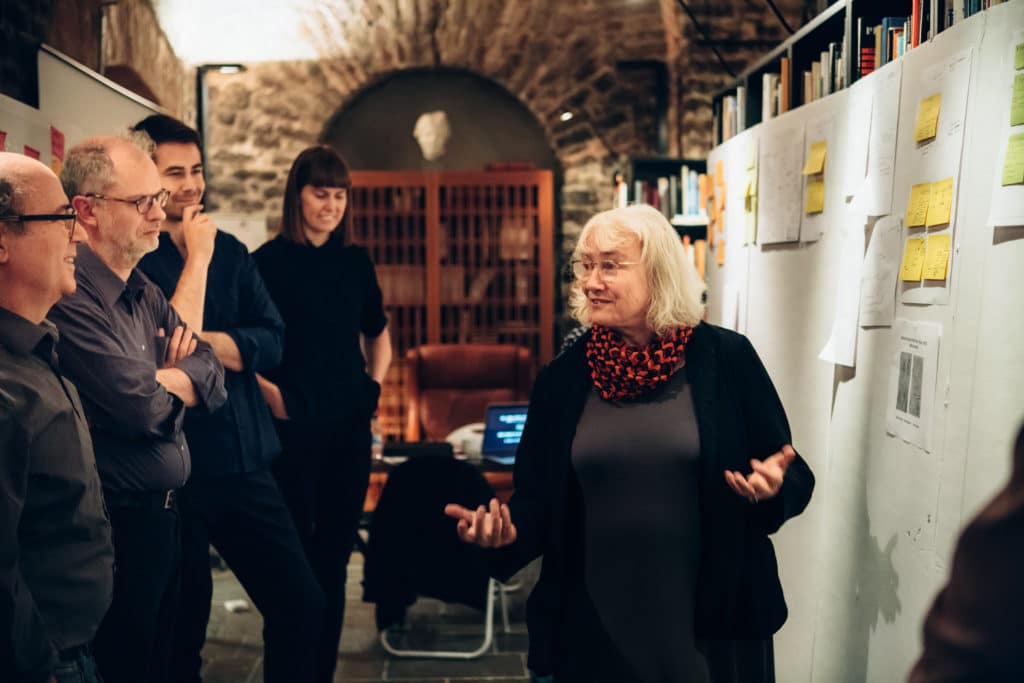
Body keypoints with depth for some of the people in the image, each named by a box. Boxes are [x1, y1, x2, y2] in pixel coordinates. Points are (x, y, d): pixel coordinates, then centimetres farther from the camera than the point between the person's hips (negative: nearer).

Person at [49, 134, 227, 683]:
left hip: (164, 516, 9)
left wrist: (161, 381, -14)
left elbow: (211, 375, 5)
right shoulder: (69, 299, -22)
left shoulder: (144, 292, 9)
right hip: (115, 531, -8)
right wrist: (176, 381, -5)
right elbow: (142, 407, -26)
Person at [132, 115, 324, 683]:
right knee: (181, 630, 12)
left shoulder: (230, 251, 8)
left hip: (247, 466, 5)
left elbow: (272, 342, 0)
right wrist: (196, 257, -13)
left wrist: (200, 343, -15)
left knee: (302, 604, 9)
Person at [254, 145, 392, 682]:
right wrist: (268, 391, -16)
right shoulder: (270, 260, -4)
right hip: (293, 426, -4)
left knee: (334, 553, 12)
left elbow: (377, 332, 22)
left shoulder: (355, 263, 9)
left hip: (349, 425, 4)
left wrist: (376, 381, 9)